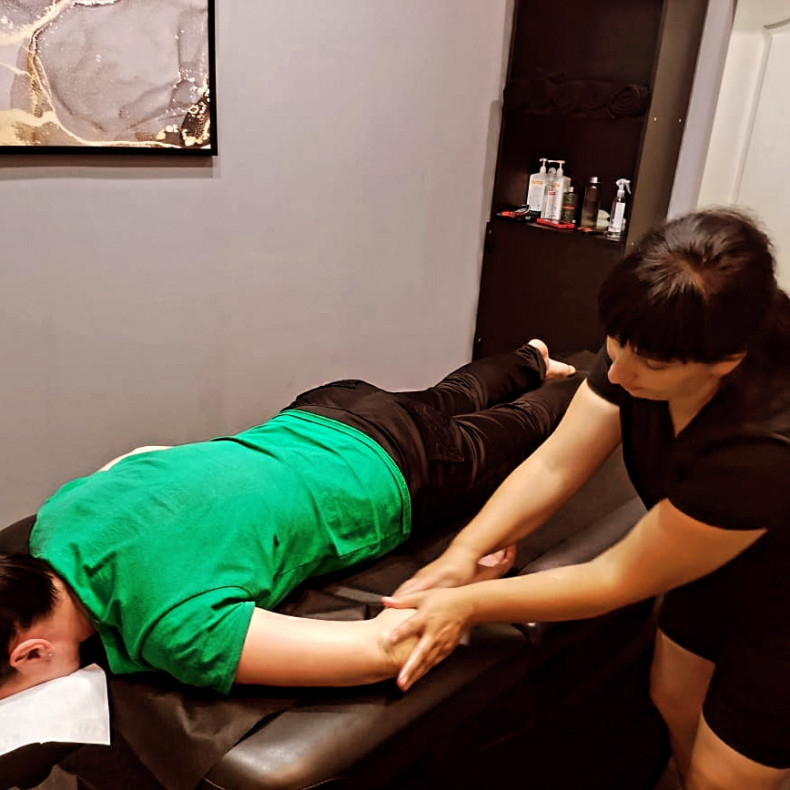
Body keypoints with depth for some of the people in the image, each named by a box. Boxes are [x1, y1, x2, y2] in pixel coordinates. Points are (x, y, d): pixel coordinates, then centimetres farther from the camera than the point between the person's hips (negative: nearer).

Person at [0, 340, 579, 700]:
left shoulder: (172, 627, -44)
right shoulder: (59, 517, -21)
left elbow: (384, 651, -45)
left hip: (392, 475, -5)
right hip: (310, 419, 6)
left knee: (520, 422, 28)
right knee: (454, 398, 37)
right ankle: (533, 360, 67)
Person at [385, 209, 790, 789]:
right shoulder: (643, 343, -23)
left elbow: (618, 578, -32)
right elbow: (554, 465, -18)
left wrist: (469, 604, -29)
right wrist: (465, 551, -28)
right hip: (709, 574, 6)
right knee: (674, 704, 21)